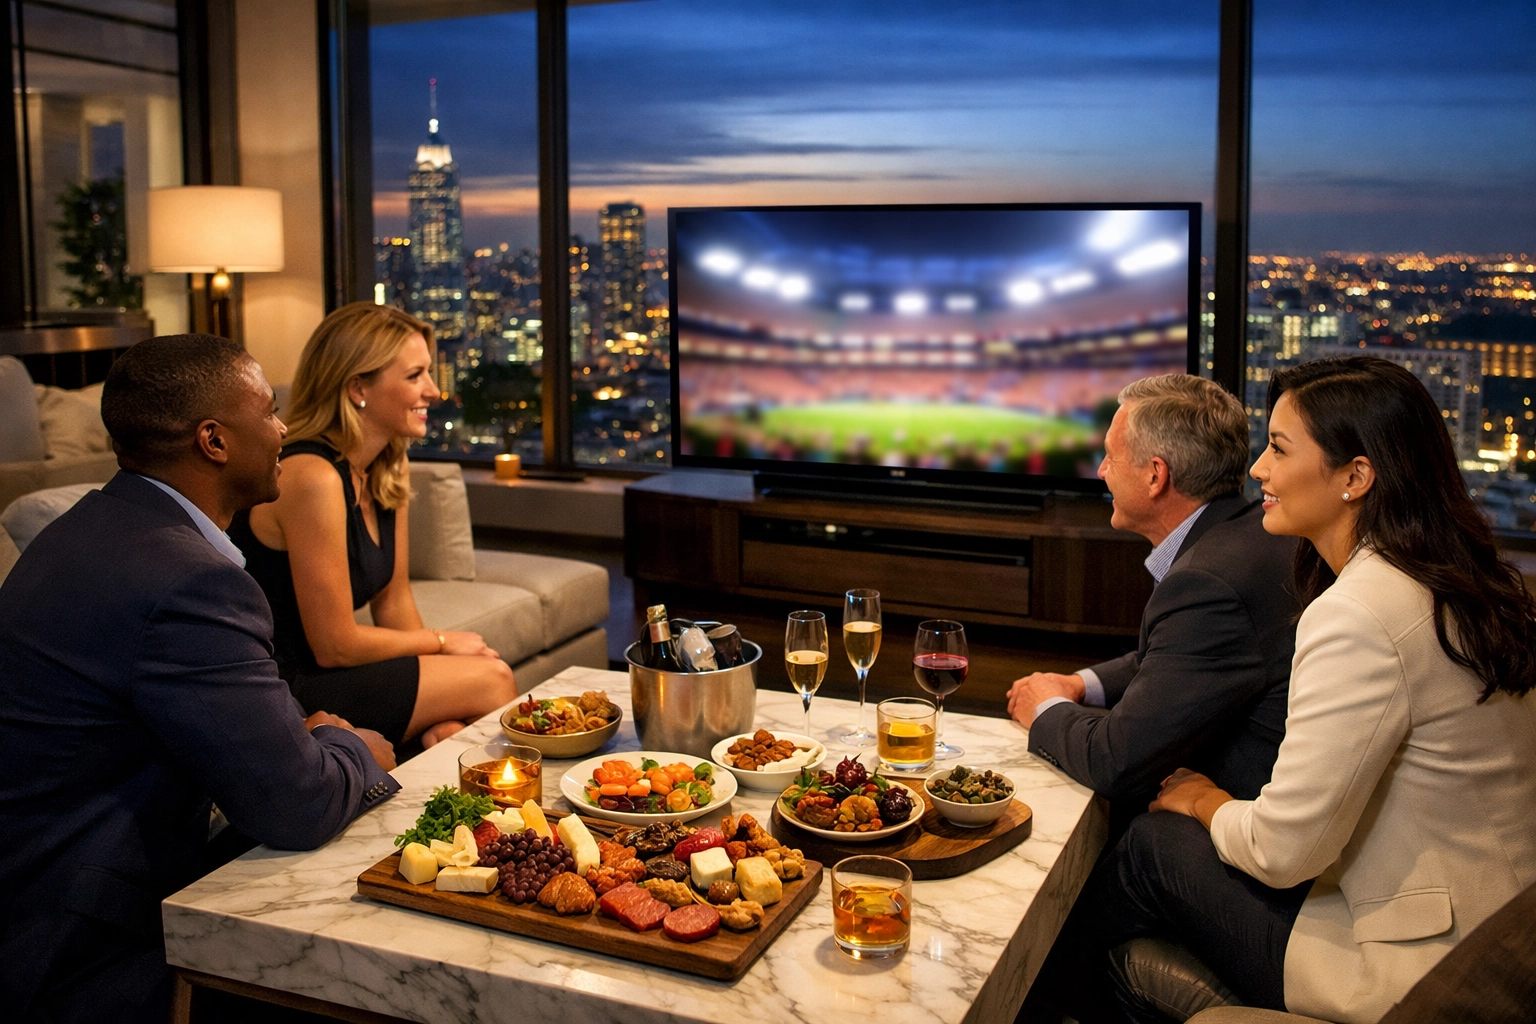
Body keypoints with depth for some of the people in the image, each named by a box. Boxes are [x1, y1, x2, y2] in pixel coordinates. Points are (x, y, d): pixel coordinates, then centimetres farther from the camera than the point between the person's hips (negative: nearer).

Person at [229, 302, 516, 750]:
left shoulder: (389, 470, 4)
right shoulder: (315, 478, -24)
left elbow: (393, 601, 7)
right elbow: (334, 645, -21)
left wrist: (441, 715, -5)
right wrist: (440, 642, -6)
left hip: (316, 673, 8)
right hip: (282, 692, -8)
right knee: (491, 679, -6)